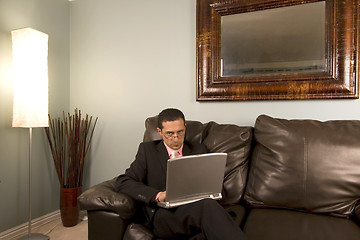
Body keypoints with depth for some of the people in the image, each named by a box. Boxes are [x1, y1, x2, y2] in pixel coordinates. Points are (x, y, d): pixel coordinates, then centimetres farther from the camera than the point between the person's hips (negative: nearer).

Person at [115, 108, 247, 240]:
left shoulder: (198, 150, 18)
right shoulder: (147, 149, 10)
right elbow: (122, 182, 0)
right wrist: (158, 195, -16)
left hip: (195, 207, 2)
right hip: (163, 214, -2)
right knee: (207, 205, -33)